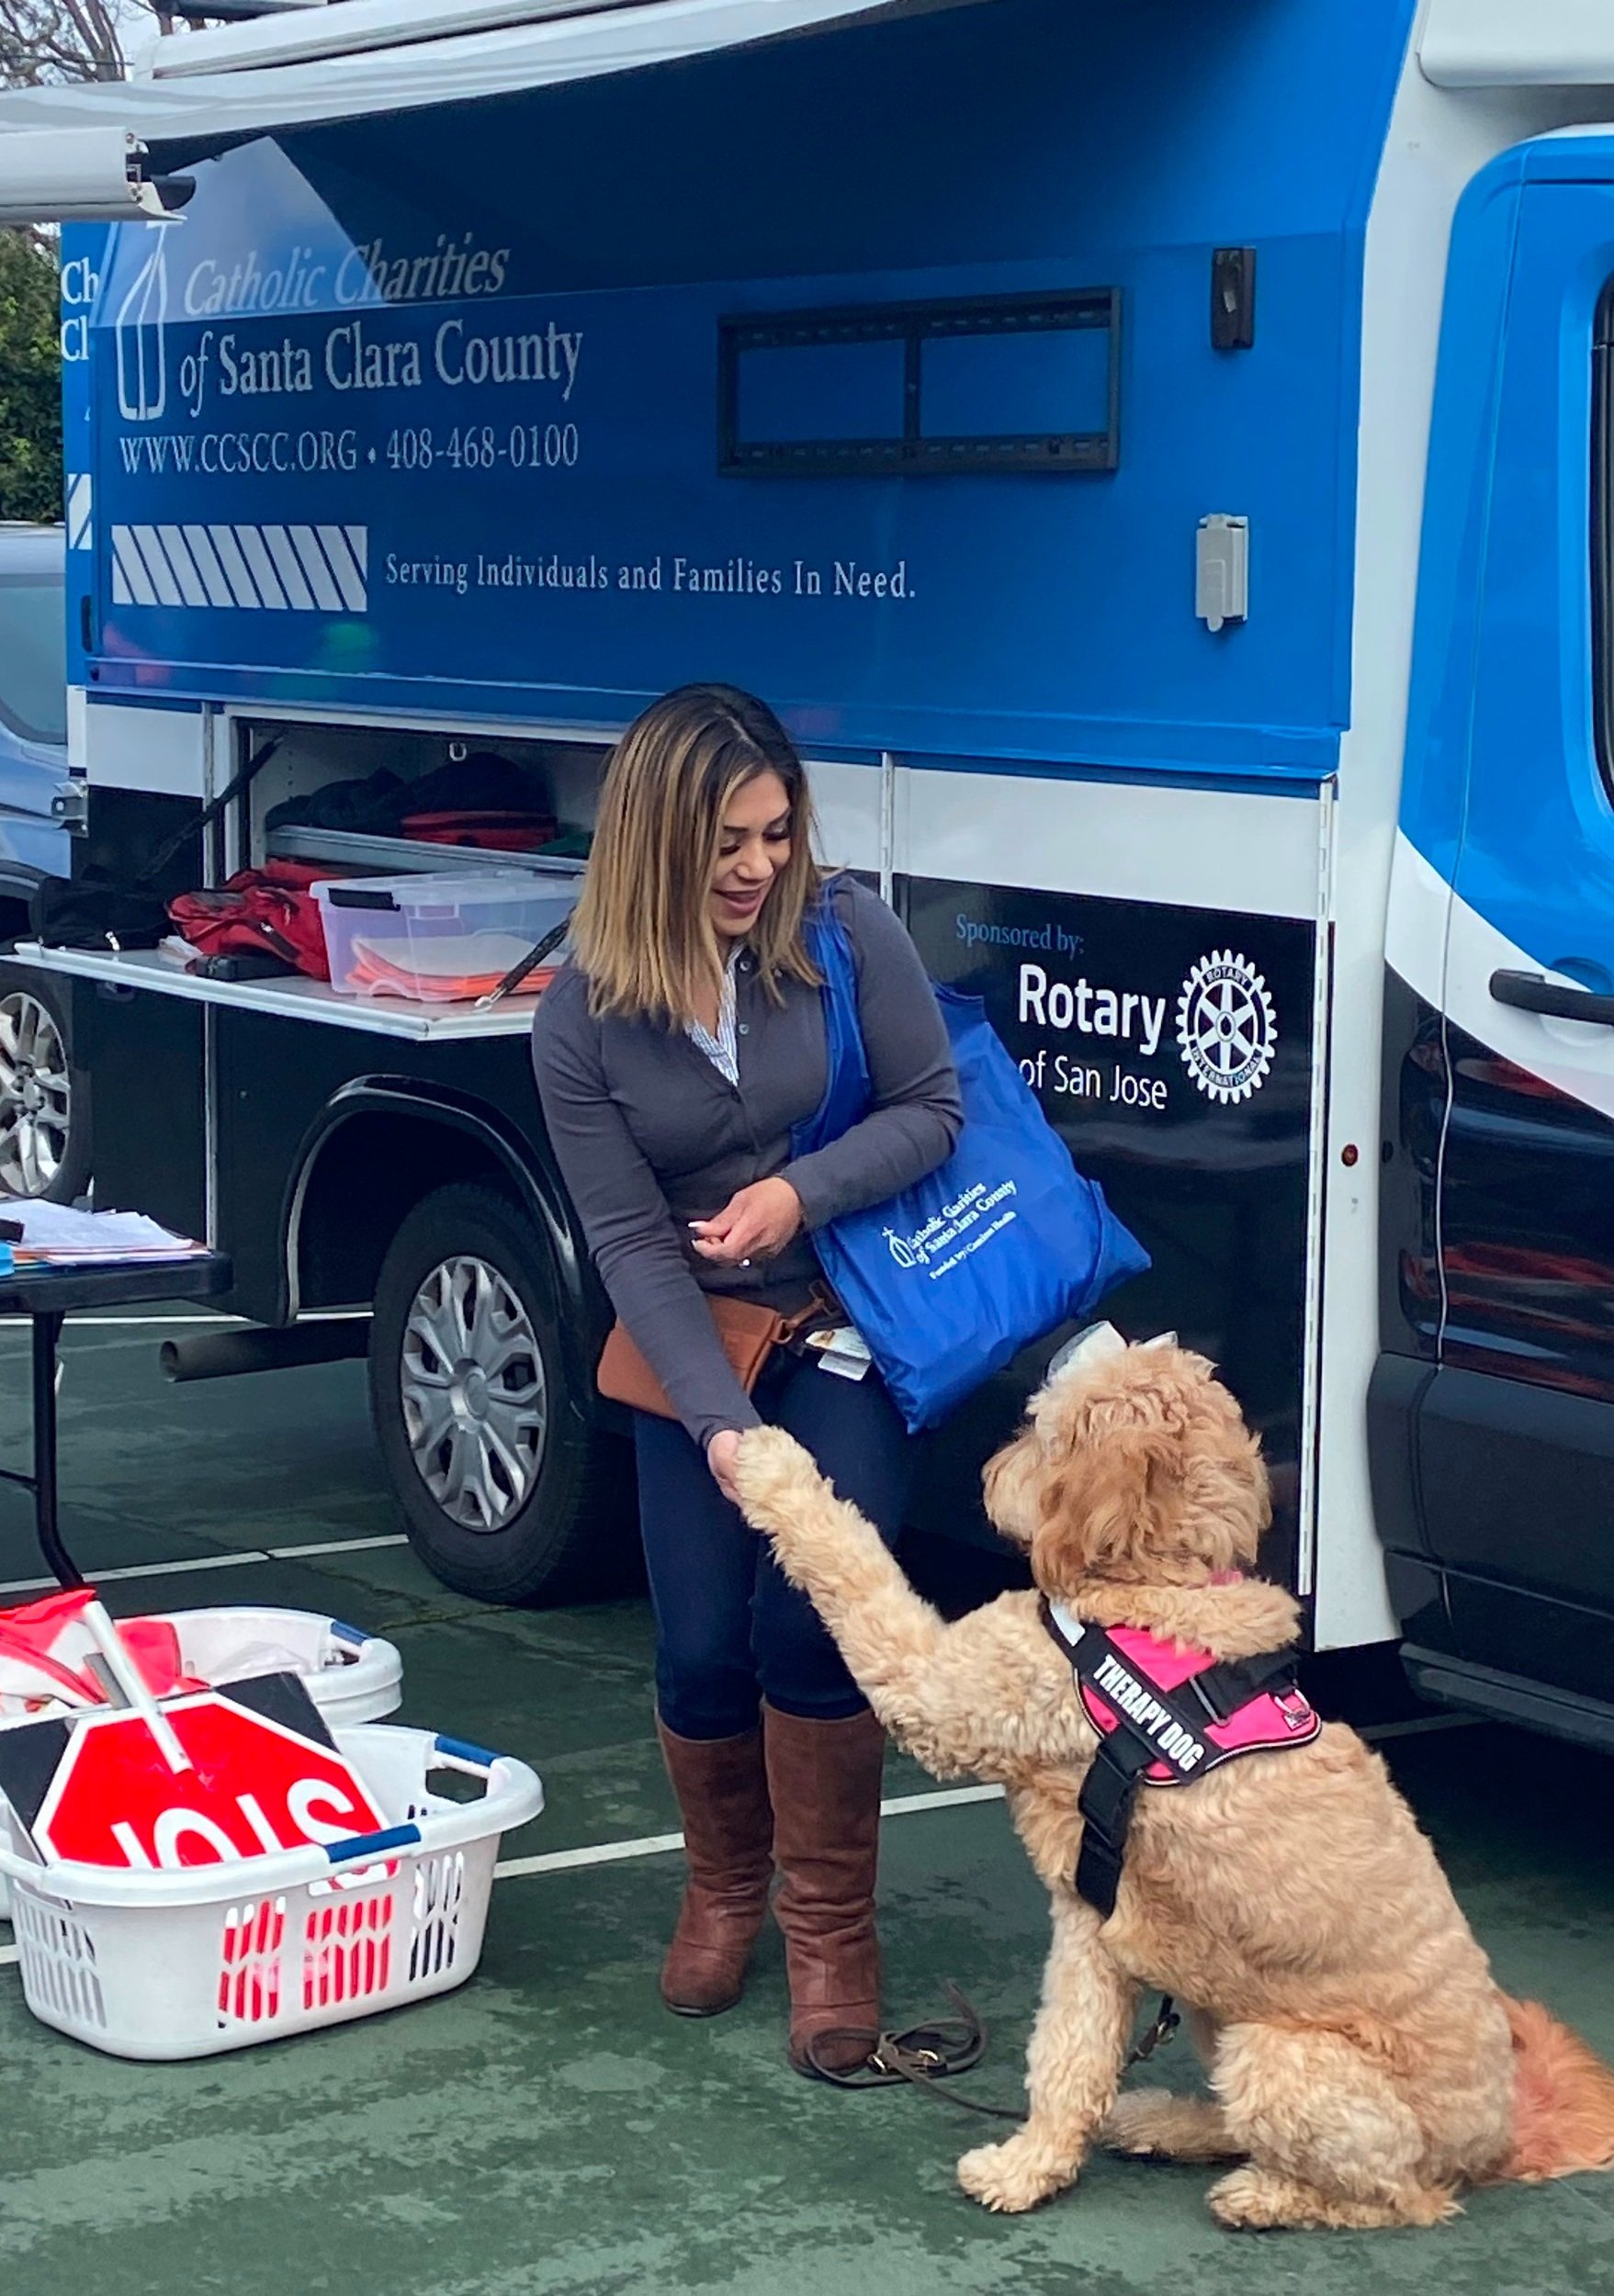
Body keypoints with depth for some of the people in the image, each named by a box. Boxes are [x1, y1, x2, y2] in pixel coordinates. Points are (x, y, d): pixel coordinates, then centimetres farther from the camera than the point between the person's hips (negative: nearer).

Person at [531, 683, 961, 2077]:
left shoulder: (847, 932, -14)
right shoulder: (581, 1020, -12)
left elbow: (931, 1111, -6)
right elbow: (629, 1241, -12)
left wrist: (800, 1193, -24)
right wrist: (720, 1420, -21)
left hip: (849, 1327, -1)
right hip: (693, 1347, 2)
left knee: (809, 1618, -16)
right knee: (702, 1647, -1)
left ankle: (831, 1930, 2)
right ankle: (726, 1889, 29)